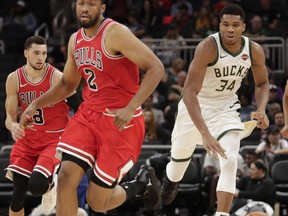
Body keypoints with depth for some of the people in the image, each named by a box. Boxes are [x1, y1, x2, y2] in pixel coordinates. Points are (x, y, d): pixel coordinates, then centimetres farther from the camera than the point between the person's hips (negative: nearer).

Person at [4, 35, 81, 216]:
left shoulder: (57, 78, -15)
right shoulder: (14, 79, -3)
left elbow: (80, 109, -8)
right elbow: (10, 116, 0)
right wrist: (13, 125, -23)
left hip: (54, 139, -4)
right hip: (27, 138, 4)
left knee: (36, 185, -25)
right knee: (18, 193, -1)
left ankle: (50, 184, 13)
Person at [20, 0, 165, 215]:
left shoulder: (115, 33, -16)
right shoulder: (75, 40, 8)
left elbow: (156, 68, -22)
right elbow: (67, 84, 24)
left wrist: (131, 108, -30)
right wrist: (35, 105, 13)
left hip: (120, 120, -6)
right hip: (88, 114, 6)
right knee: (66, 175, -14)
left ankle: (143, 183, 26)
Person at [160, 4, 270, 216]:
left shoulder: (255, 51, -17)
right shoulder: (208, 47, -32)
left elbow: (262, 83, 4)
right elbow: (189, 91, -36)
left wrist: (261, 110, -18)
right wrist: (204, 133, -45)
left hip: (226, 107, 2)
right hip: (195, 105, -2)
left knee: (230, 162, -18)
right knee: (181, 154, 20)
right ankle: (171, 182, 56)